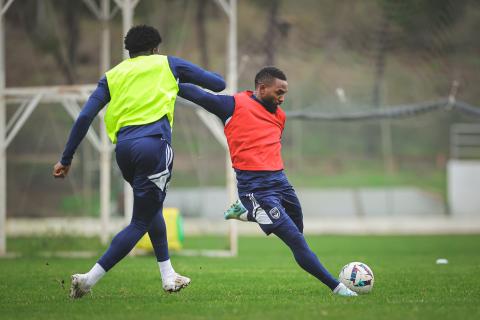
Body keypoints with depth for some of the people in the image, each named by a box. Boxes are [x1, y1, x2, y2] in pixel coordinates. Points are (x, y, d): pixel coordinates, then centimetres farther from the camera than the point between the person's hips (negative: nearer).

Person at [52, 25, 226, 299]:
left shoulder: (112, 75, 19)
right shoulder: (167, 64, 14)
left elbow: (85, 117, 10)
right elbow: (218, 83, 18)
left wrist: (66, 159, 13)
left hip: (124, 149, 5)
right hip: (154, 144, -5)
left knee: (152, 207, 27)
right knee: (140, 222, 0)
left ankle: (168, 276, 27)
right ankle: (89, 279, -10)